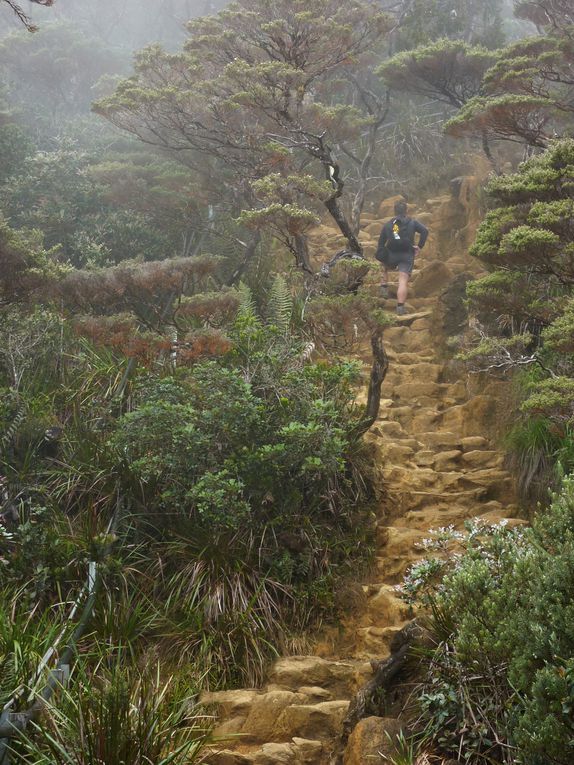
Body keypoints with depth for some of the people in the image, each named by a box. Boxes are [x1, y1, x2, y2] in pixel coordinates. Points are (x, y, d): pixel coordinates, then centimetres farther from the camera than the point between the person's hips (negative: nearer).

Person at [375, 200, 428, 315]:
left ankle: (384, 285, 21)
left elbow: (381, 241, 11)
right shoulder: (412, 222, 6)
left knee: (384, 266, 36)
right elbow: (425, 231, -10)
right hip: (407, 256, -2)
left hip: (391, 255, 2)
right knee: (403, 281, -7)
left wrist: (380, 257, 17)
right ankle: (400, 307, -16)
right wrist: (420, 246, -7)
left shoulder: (387, 224, 12)